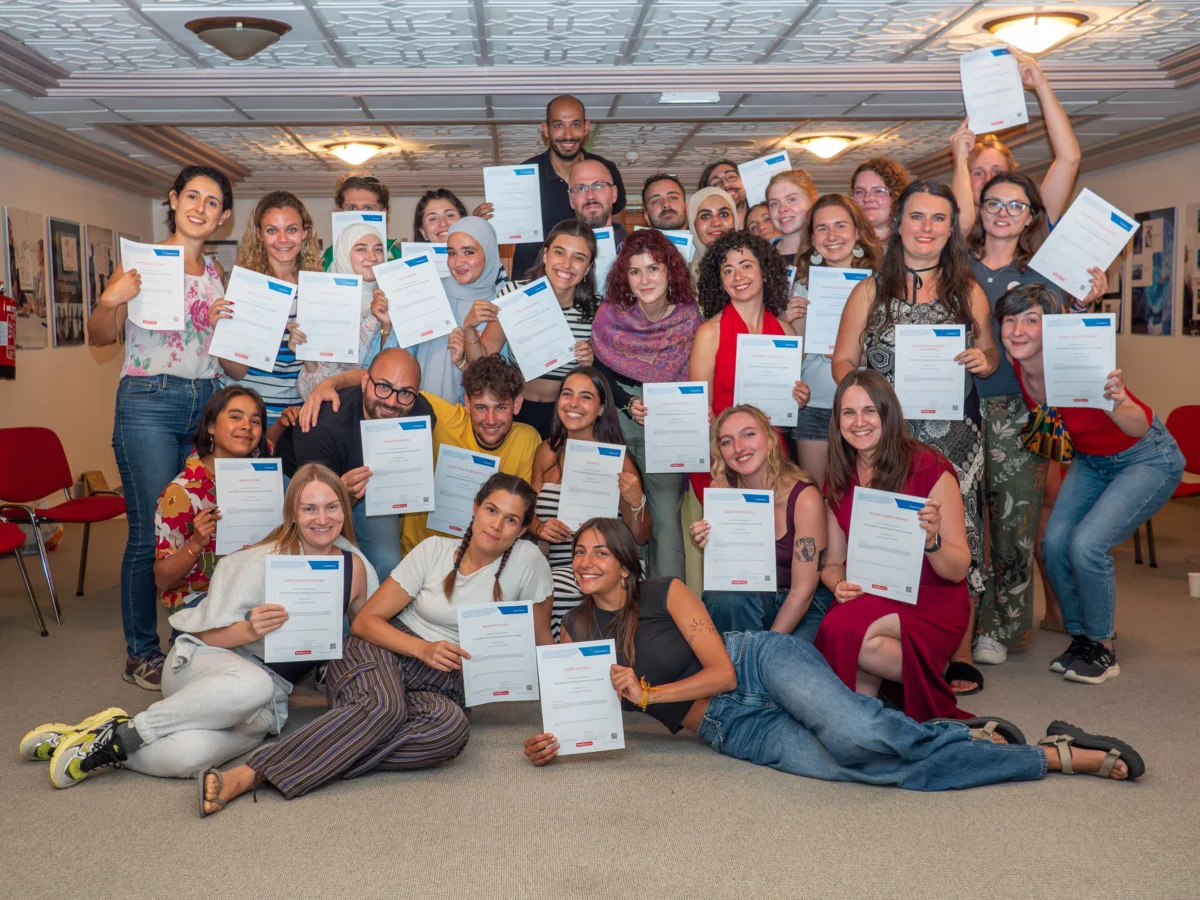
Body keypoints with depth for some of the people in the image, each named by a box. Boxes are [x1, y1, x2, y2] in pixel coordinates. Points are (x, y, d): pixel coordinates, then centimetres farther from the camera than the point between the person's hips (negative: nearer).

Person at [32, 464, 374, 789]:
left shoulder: (354, 568, 1)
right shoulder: (265, 560, -10)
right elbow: (205, 634, -9)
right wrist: (250, 630, -27)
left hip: (268, 704, 3)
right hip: (200, 664, -2)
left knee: (184, 757, -32)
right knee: (252, 684, -42)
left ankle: (99, 747, -4)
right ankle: (122, 732, -21)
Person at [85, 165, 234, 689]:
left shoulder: (216, 272, 14)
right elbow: (100, 337, -1)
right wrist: (111, 300, -20)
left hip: (207, 403, 5)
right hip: (149, 404, -5)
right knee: (151, 531, -4)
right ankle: (141, 653, 8)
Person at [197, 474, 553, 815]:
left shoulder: (527, 560, -3)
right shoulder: (436, 550, -2)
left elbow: (541, 640, 9)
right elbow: (365, 620, -3)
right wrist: (424, 649, -18)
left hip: (440, 683, 1)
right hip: (385, 651, -1)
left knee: (453, 727, -36)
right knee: (385, 706, -38)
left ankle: (321, 761, -32)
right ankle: (248, 774, -42)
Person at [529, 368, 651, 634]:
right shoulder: (547, 452, 8)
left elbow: (641, 537, 2)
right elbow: (529, 511, 18)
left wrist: (636, 502, -17)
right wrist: (538, 527, -4)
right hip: (560, 568, 4)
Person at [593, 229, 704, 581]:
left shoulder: (689, 318, -4)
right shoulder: (610, 315, -6)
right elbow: (597, 375, -1)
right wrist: (630, 404, -14)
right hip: (615, 422, 0)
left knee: (666, 516, -4)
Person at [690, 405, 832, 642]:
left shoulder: (804, 498, -21)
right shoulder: (721, 488, -9)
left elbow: (802, 591, -16)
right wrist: (710, 546, -20)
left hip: (804, 607, -3)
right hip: (746, 597, 3)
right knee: (724, 598, -29)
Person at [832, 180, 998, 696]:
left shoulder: (968, 291, 11)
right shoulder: (870, 291, 8)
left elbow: (990, 353, 17)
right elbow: (843, 360, 7)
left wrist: (984, 360, -6)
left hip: (954, 435, 1)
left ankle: (959, 657, 11)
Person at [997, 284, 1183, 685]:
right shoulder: (1015, 366, -17)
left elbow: (1140, 428, -38)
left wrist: (1116, 404, -59)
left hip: (1149, 460, -6)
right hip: (1091, 461, 6)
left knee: (1087, 544, -21)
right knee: (1054, 543, -10)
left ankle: (1103, 648, 0)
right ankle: (1081, 637, 11)